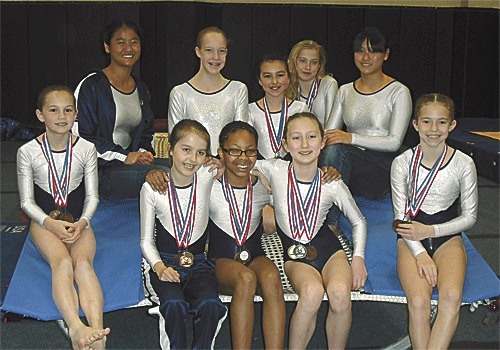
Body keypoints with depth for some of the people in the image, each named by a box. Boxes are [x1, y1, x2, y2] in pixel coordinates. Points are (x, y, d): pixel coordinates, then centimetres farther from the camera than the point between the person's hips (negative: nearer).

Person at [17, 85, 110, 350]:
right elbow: (27, 201, 1)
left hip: (78, 220, 1)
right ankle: (76, 328, -54)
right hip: (44, 220, -1)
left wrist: (82, 222, -13)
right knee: (62, 262, -32)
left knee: (83, 262, -30)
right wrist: (51, 224, -17)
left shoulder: (86, 149, 3)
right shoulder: (28, 152, -1)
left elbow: (92, 196, 7)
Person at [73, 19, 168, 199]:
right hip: (99, 170, -7)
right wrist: (124, 156, -15)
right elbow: (79, 136, -11)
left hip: (132, 162, 7)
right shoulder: (91, 86, -5)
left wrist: (144, 153, 1)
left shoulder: (142, 90, 18)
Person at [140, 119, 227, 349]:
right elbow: (146, 240, 4)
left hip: (199, 263, 1)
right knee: (174, 303, -31)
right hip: (165, 263, -1)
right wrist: (158, 266, -13)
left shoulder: (209, 179, 0)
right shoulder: (153, 187, -1)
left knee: (210, 303, -29)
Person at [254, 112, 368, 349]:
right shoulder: (275, 171, -9)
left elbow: (359, 222, 9)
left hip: (328, 247, 1)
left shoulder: (332, 184, -7)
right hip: (295, 254, -1)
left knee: (340, 292, -31)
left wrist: (358, 257, -2)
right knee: (312, 291, -34)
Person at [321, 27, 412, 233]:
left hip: (383, 171, -4)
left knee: (334, 150, -32)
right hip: (349, 163, 4)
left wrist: (351, 138, -23)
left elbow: (395, 142, -10)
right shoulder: (345, 91, 15)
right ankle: (329, 226, -29)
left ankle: (331, 225, -32)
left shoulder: (398, 92, 0)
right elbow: (329, 133, 10)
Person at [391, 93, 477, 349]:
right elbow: (400, 217, -1)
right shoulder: (402, 163, -3)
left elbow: (470, 216, 3)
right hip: (411, 240, 0)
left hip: (447, 238, 1)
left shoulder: (463, 164, -2)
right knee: (418, 302, -27)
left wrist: (430, 231, -10)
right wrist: (420, 254, -14)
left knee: (451, 297, -29)